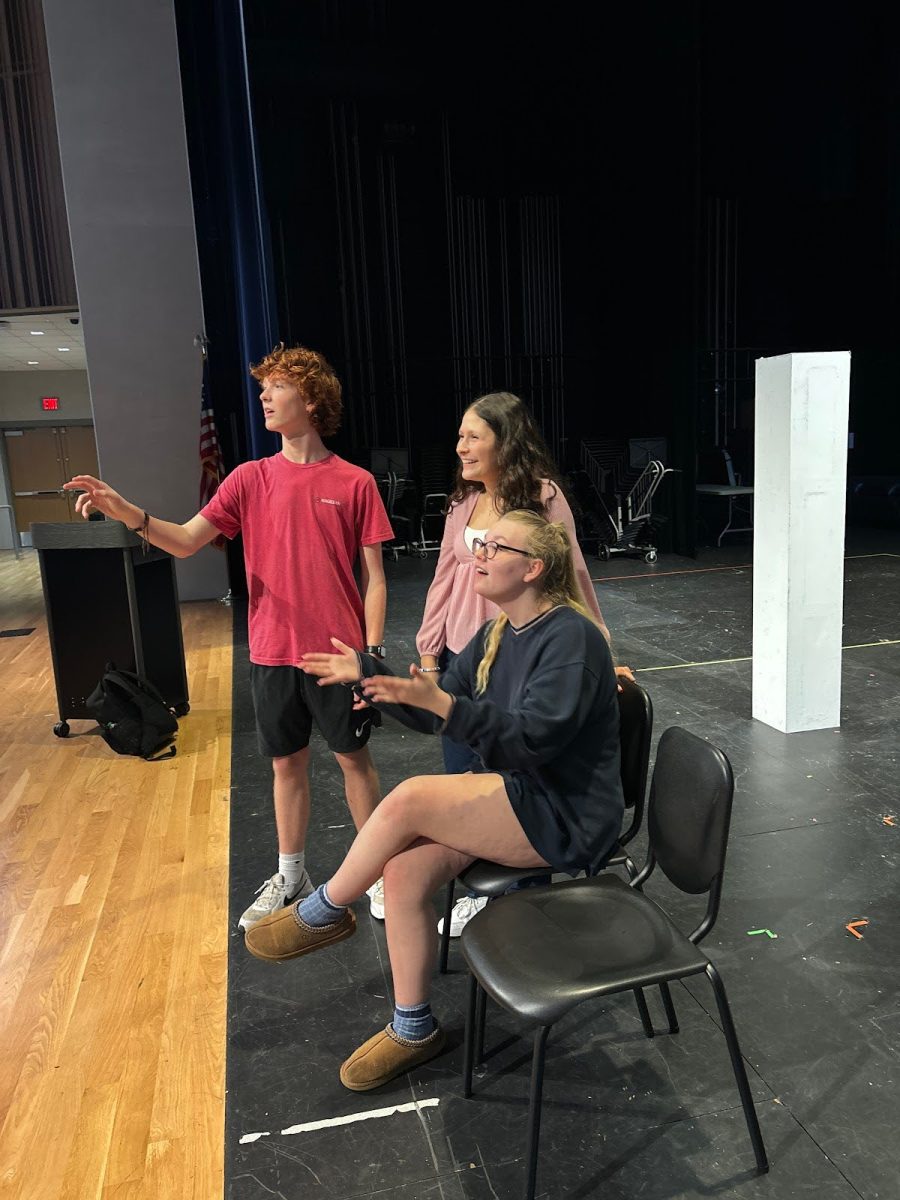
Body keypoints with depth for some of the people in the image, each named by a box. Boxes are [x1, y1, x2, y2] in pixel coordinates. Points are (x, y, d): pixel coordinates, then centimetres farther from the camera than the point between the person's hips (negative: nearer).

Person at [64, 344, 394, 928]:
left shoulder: (355, 483, -5)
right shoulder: (250, 479, 2)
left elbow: (373, 577, -4)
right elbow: (186, 541, -3)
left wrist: (372, 652, -8)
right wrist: (128, 513, -21)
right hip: (273, 653, 3)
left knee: (354, 757, 11)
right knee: (287, 762, 16)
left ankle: (378, 871, 29)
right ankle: (290, 877, 33)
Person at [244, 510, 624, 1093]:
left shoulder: (570, 637, -17)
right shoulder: (497, 634, 9)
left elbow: (534, 741, -27)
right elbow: (435, 713, 9)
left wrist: (444, 704, -37)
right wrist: (365, 669, 1)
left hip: (564, 817, -8)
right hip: (513, 797, 8)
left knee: (410, 799, -23)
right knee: (405, 870, -14)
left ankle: (324, 912, 3)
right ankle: (414, 1029, 5)